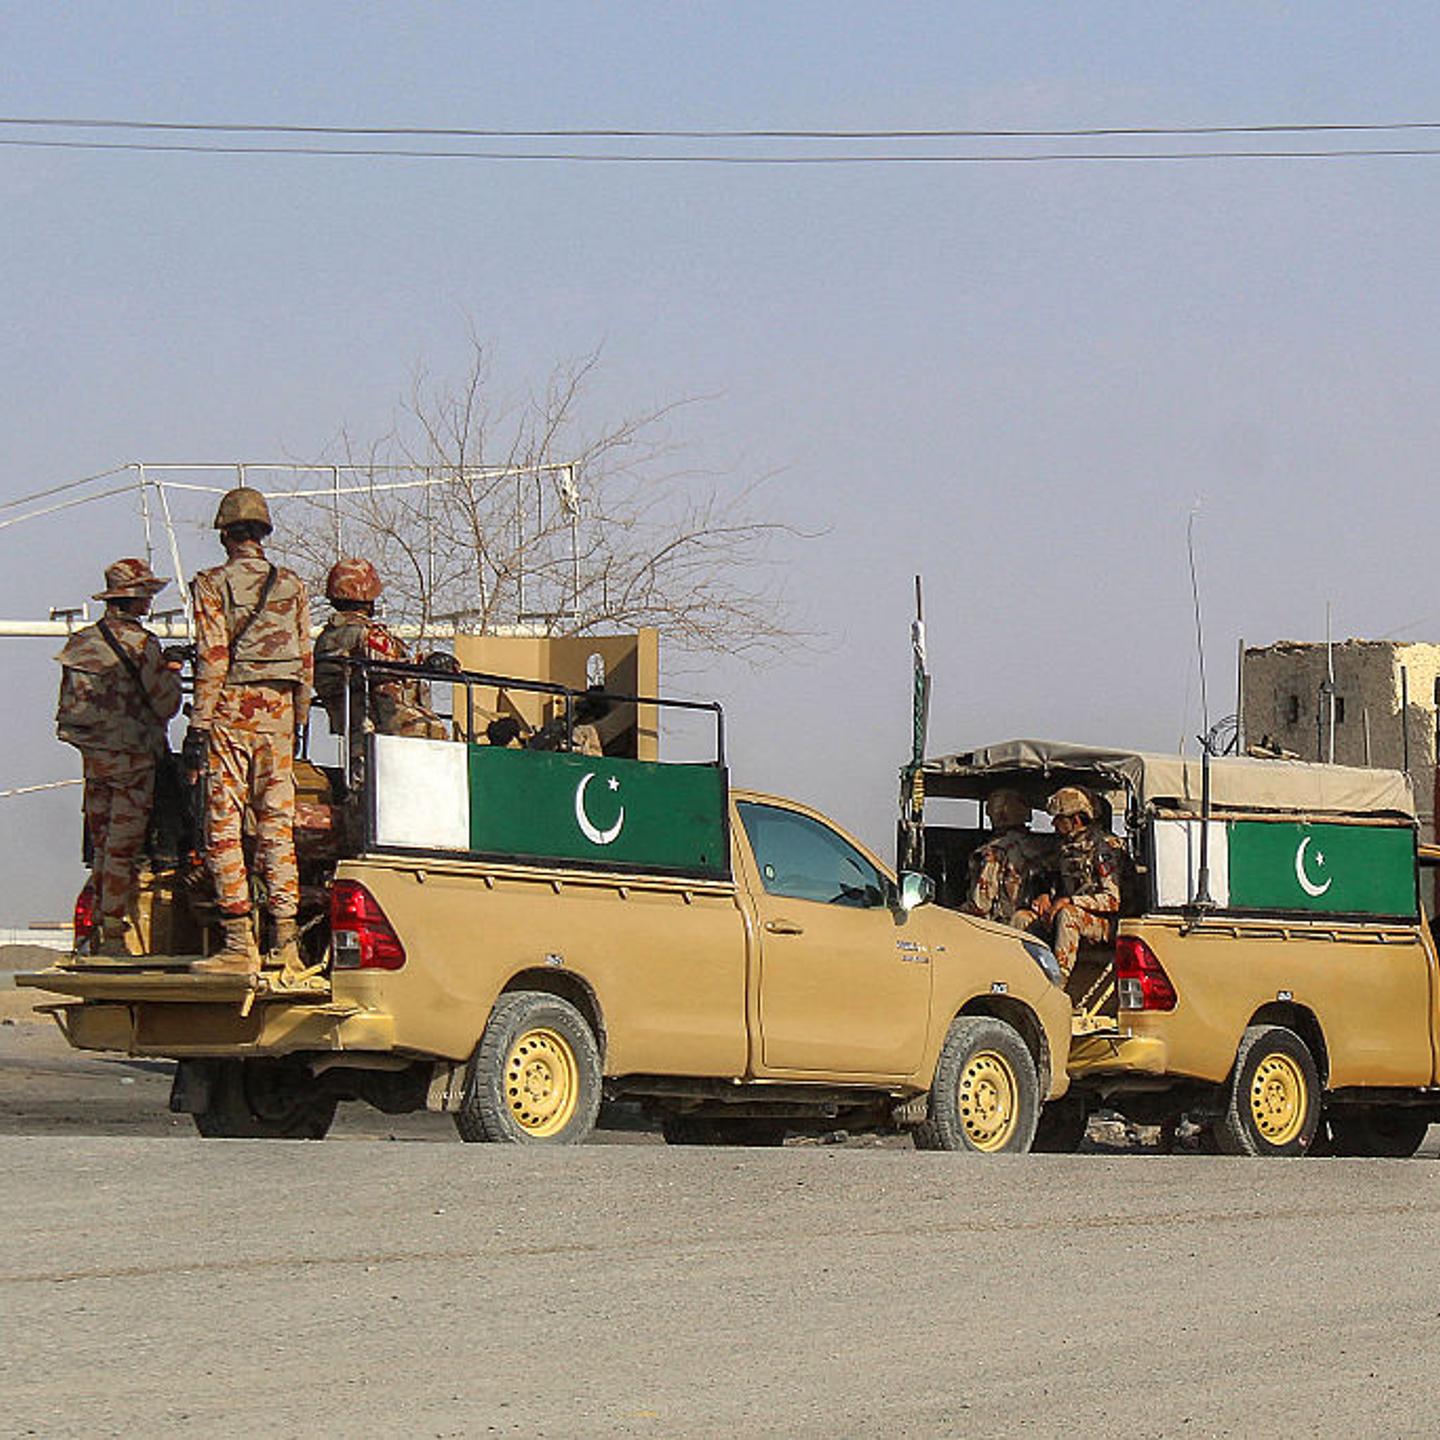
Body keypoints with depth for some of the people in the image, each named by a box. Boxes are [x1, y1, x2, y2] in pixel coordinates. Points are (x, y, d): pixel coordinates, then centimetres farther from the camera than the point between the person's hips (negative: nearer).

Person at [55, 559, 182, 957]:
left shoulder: (80, 643, 6)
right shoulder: (142, 645, -14)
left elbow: (70, 704, 10)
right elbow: (165, 705, -11)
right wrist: (172, 674, 7)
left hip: (92, 757, 6)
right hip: (133, 758, -6)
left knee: (102, 846, 13)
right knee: (123, 848, -3)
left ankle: (98, 933, 15)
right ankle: (113, 935, -3)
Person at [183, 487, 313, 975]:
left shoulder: (213, 584, -3)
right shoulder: (292, 586, 10)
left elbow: (213, 659, -10)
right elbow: (306, 661, 10)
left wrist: (199, 725, -9)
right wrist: (299, 722, 18)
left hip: (231, 709, -4)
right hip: (278, 710, 4)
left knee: (224, 824, -2)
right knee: (277, 823, 7)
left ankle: (240, 945, -8)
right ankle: (286, 943, 2)